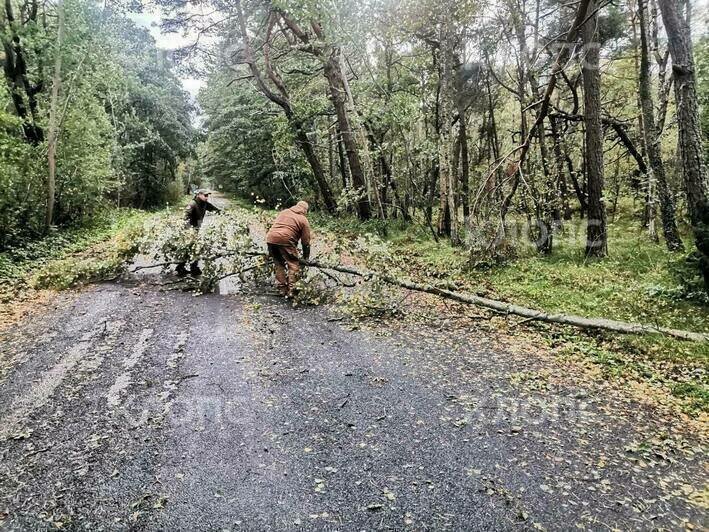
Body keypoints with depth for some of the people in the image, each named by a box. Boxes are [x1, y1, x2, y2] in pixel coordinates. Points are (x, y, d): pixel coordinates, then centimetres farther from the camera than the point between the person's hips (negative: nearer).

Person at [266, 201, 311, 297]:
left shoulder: (283, 212, 25)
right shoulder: (303, 220, 10)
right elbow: (306, 241, 10)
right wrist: (306, 257, 19)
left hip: (270, 238, 5)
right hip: (285, 240, -5)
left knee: (279, 264, 17)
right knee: (293, 265, 4)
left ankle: (282, 289, 19)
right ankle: (291, 290, -5)